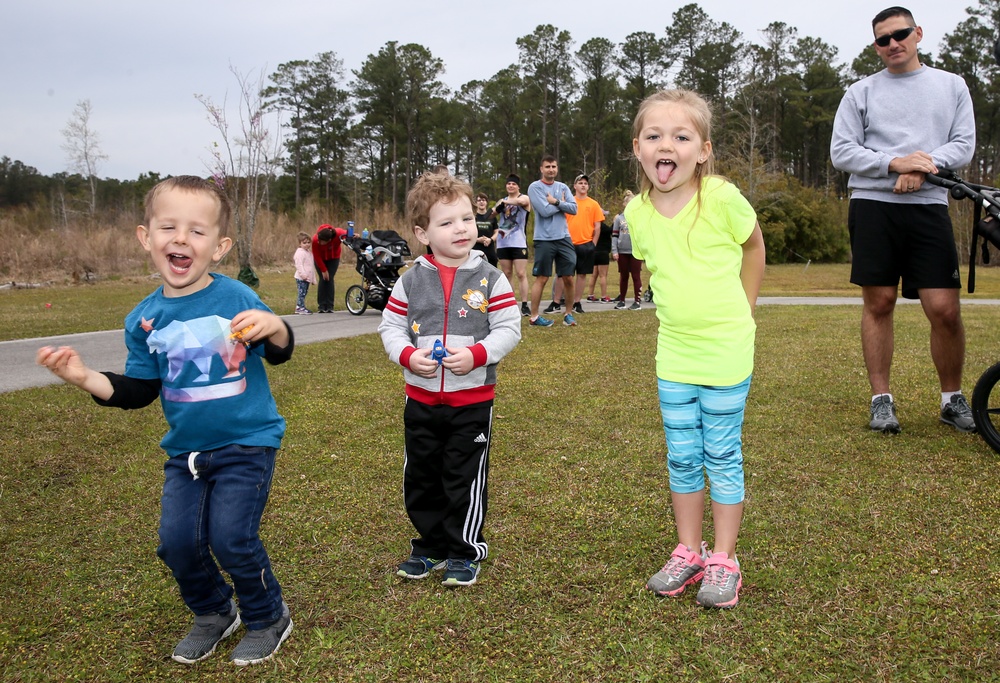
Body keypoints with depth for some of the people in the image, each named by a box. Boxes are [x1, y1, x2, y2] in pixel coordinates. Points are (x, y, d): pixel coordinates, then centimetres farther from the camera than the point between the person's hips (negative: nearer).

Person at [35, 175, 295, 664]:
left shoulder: (236, 298, -13)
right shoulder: (144, 319, -2)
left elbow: (279, 354, -5)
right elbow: (140, 391, 6)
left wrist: (273, 328, -28)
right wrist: (85, 378, -10)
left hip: (246, 443, -4)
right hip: (185, 449, 5)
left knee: (231, 537, -11)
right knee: (177, 541, 1)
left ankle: (268, 618, 17)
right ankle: (212, 614, 30)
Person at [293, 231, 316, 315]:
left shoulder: (309, 252, 18)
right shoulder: (300, 252, -11)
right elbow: (298, 265, -19)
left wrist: (313, 279, 24)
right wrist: (303, 274, -28)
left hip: (307, 278, 9)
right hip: (301, 278, -9)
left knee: (304, 292, 12)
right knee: (302, 293, -10)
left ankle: (298, 307, 20)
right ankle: (301, 308, -8)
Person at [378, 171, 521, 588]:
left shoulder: (489, 279, -6)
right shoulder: (411, 280, 0)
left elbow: (508, 328, -6)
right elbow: (390, 326, 4)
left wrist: (476, 354, -21)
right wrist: (407, 355, -15)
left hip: (472, 400, -3)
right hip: (421, 399, 3)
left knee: (465, 478, 6)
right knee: (420, 478, 14)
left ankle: (464, 552, 24)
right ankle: (430, 545, 33)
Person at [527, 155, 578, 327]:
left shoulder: (563, 187, 12)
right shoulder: (535, 187, -4)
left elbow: (574, 208, 0)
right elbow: (545, 211, -15)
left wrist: (556, 202, -10)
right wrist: (562, 203, -1)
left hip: (564, 238, 5)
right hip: (544, 239, -5)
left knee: (568, 278, 6)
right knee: (541, 278, -1)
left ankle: (568, 313, 19)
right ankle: (534, 316, 6)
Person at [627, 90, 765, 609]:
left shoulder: (722, 198, -15)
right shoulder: (637, 212, -4)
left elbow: (753, 246, 3)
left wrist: (741, 310, 5)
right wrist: (677, 312, 7)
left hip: (726, 351, -4)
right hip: (673, 353, 4)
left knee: (723, 457, 6)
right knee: (682, 458, 12)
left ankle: (723, 561, 19)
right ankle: (688, 552, 26)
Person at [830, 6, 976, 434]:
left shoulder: (951, 86, 16)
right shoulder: (860, 93, 10)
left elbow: (964, 144, 8)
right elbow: (842, 152, 1)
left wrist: (924, 166, -11)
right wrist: (895, 163, -12)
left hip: (929, 206, 1)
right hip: (873, 206, 0)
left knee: (945, 310, -6)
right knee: (879, 303, 0)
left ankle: (952, 399, 13)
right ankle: (881, 399, 10)